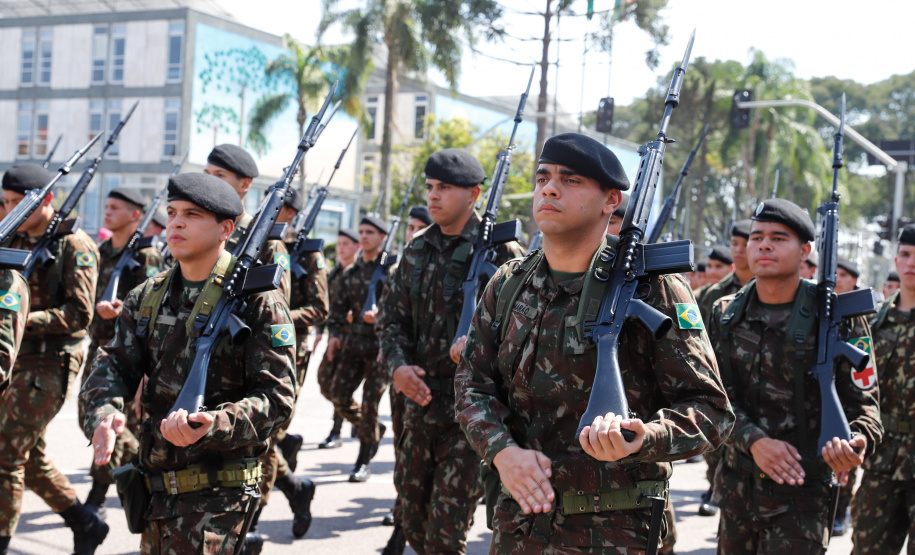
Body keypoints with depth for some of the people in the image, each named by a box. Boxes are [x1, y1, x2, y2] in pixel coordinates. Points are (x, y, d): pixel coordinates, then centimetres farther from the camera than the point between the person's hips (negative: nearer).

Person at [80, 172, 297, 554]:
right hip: (157, 489, 7)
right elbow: (113, 365, 4)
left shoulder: (258, 300, -8)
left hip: (218, 495, -6)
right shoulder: (148, 297, 11)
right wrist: (102, 413, -19)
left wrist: (213, 425, -29)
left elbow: (276, 398, -13)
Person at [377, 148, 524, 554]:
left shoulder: (500, 251, -6)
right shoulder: (417, 251, 11)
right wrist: (398, 365, -6)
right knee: (412, 520, 14)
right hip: (420, 401, 6)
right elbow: (393, 318, 13)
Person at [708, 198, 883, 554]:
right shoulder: (726, 314, 4)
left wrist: (857, 442, -27)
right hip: (737, 487, 4)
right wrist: (754, 440, -17)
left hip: (802, 495, -4)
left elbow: (861, 401, -5)